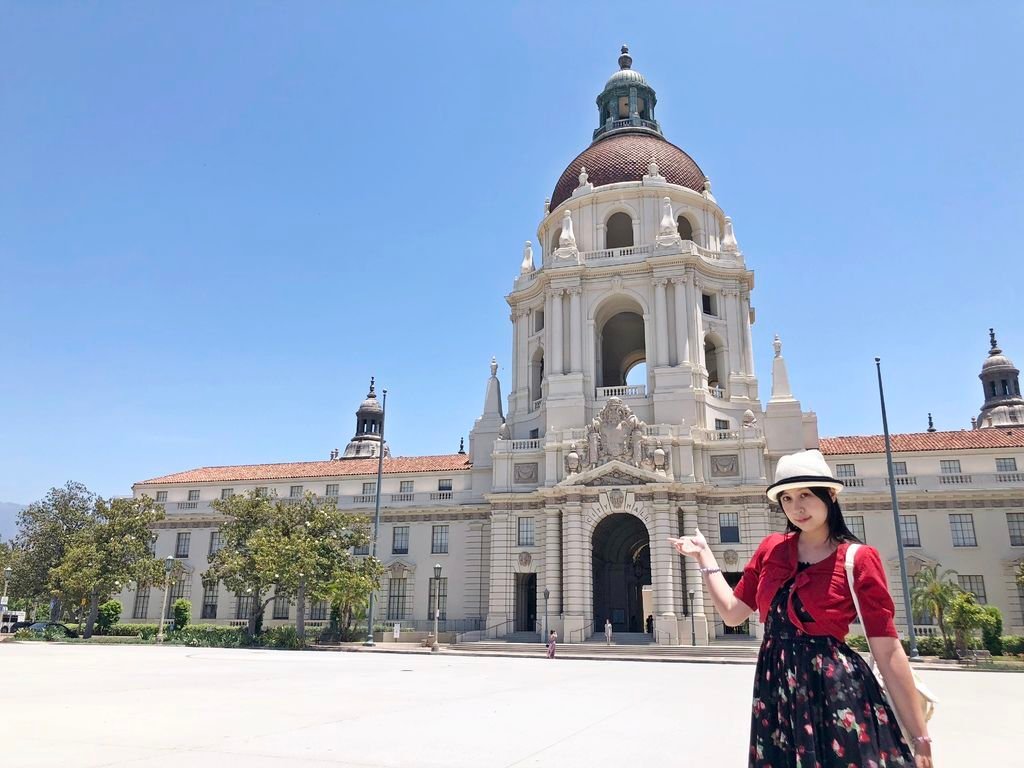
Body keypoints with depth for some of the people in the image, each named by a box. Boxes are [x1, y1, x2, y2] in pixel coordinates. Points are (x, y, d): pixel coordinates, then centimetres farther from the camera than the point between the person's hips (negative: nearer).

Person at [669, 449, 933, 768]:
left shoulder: (858, 559, -7)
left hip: (836, 691, -4)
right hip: (775, 692, 5)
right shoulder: (771, 548, 5)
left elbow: (888, 652, -9)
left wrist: (920, 738, -10)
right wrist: (703, 554, 8)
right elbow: (732, 612, 10)